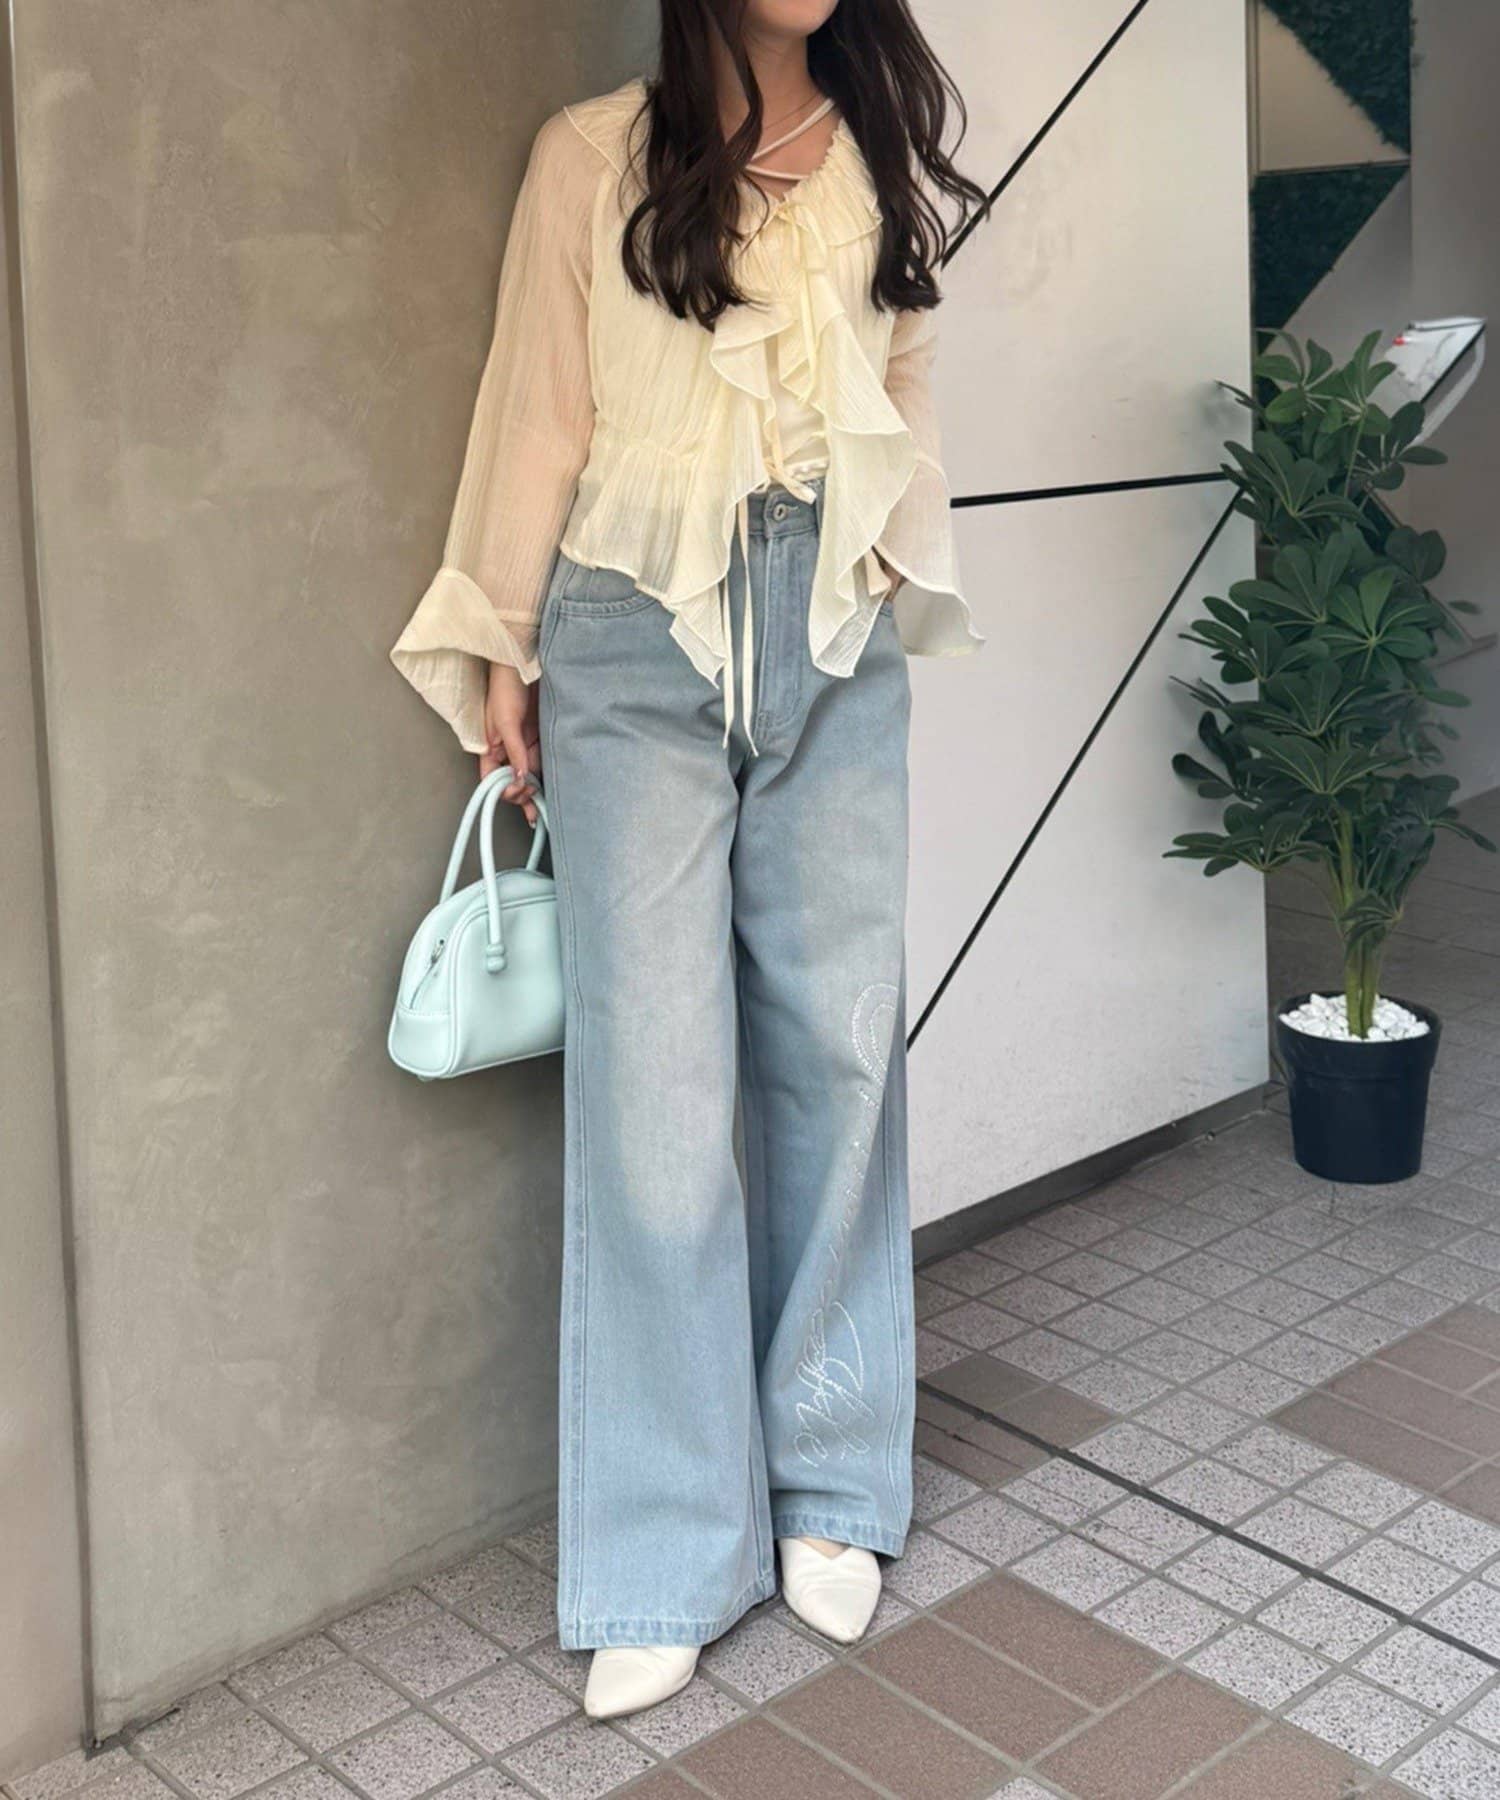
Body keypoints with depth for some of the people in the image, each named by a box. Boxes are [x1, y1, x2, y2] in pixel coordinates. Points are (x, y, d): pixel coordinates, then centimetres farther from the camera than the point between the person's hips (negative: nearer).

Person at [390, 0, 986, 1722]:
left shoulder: (883, 163, 13)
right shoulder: (593, 157, 3)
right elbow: (541, 411, 3)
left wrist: (900, 587, 9)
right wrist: (500, 648, 4)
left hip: (833, 631, 3)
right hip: (639, 628, -3)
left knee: (840, 1045, 3)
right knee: (656, 1076, -4)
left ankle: (827, 1487, 19)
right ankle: (667, 1549, 7)